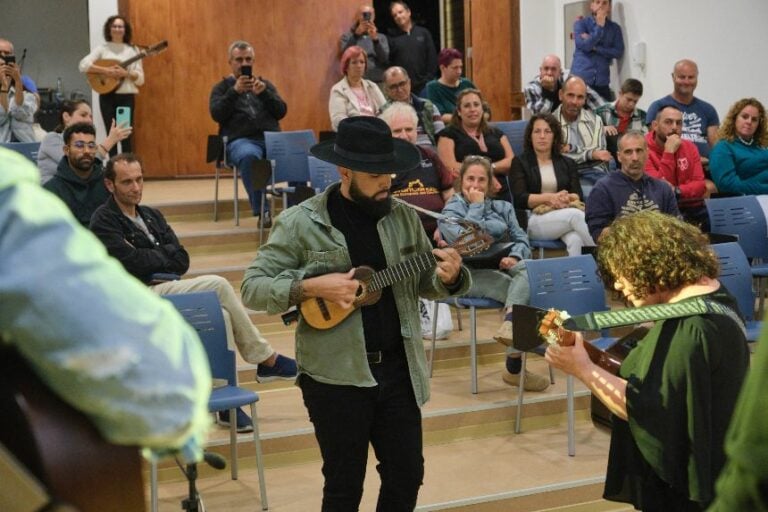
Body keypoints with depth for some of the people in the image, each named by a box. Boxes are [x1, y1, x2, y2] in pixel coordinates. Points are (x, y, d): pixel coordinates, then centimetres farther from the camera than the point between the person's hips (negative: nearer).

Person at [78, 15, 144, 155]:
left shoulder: (132, 51, 6)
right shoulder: (102, 49, 5)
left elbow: (140, 79, 2)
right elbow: (83, 65, -8)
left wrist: (126, 73, -17)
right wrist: (105, 71, -17)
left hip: (126, 96, 0)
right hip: (107, 96, 0)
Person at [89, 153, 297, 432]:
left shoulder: (151, 216, 18)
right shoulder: (103, 221, -4)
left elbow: (182, 261, 7)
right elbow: (133, 262, -18)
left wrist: (151, 258, -9)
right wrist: (165, 255, -2)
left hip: (165, 292, 7)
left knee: (220, 315, -21)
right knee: (217, 285, -22)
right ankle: (266, 360, -11)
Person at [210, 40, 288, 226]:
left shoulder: (265, 84, 26)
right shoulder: (222, 87, 19)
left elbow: (281, 112, 12)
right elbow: (216, 114, 1)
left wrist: (263, 92, -3)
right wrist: (235, 91, -9)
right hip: (241, 140, -2)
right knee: (249, 156, -40)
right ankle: (261, 211, -36)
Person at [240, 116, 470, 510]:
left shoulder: (403, 217, 4)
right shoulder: (301, 223, -9)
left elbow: (422, 281, 13)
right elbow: (252, 287, -9)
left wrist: (448, 278, -10)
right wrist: (311, 287, -23)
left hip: (398, 368, 4)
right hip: (335, 375, -4)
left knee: (407, 477, 13)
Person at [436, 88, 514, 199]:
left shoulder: (496, 133, 22)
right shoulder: (448, 134, 10)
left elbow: (511, 162, 11)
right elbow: (450, 167, -5)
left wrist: (489, 168, -8)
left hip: (500, 196, 3)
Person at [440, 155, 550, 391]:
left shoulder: (503, 207, 26)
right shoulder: (451, 210, 10)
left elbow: (521, 239, 13)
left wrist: (514, 257, -10)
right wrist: (476, 205, -2)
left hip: (503, 268, 5)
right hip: (471, 273, -5)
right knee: (524, 293, -32)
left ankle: (509, 323, -50)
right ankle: (513, 368, -36)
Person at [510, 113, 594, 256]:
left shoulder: (567, 163, 24)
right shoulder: (520, 163, 14)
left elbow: (579, 196, 11)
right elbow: (519, 198, -1)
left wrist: (567, 198, -13)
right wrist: (550, 198, -13)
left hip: (565, 214, 3)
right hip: (533, 220, -3)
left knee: (575, 240, -37)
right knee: (575, 215, -34)